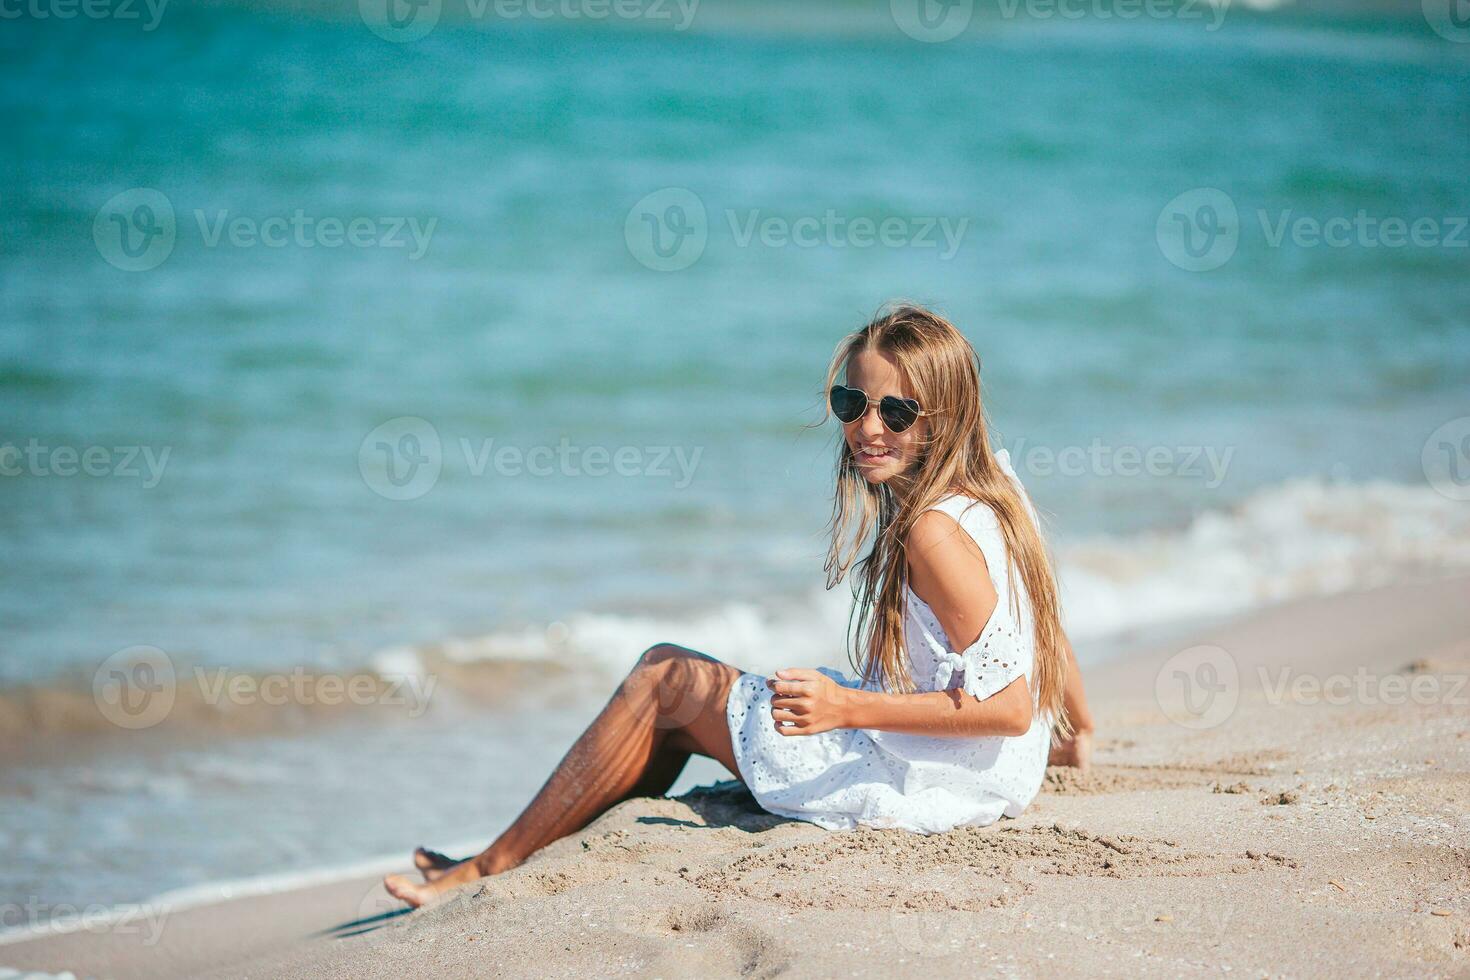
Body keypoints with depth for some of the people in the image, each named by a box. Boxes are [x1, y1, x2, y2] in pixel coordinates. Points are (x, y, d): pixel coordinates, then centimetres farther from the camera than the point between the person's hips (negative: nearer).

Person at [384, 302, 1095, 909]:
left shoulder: (935, 533, -25)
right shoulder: (985, 488, 2)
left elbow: (1009, 708, -27)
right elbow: (1044, 624, 13)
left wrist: (848, 708, -28)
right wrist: (1077, 734, 28)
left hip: (929, 788, -10)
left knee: (666, 679, 1)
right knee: (674, 673, 18)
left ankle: (498, 865, 12)